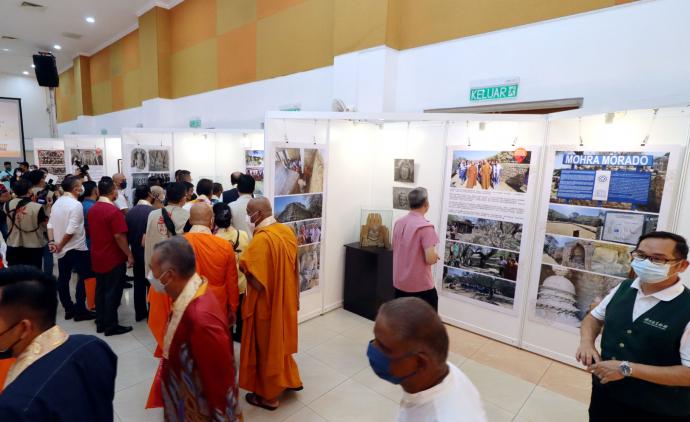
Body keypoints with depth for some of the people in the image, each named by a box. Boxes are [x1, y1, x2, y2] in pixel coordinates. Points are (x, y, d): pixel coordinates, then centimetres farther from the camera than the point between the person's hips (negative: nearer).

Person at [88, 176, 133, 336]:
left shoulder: (92, 209, 6)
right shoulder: (113, 211, -20)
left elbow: (92, 232, 15)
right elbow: (119, 236, -22)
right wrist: (129, 255, -14)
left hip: (98, 257, 8)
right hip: (114, 258, -8)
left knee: (100, 290, 15)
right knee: (112, 292, 1)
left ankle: (100, 323, 25)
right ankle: (111, 326, 9)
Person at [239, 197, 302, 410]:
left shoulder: (261, 239, -27)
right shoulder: (287, 231, -2)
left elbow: (255, 280, -25)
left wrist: (243, 263, -10)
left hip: (266, 302, -8)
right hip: (285, 296, 8)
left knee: (266, 345, 11)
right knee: (280, 339, 25)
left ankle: (268, 395, 29)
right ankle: (289, 379, 41)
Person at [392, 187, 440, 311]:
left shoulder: (398, 223, 3)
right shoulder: (425, 226, -19)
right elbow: (430, 259, -23)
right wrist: (435, 256, 0)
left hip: (399, 283, 7)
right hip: (420, 286, -6)